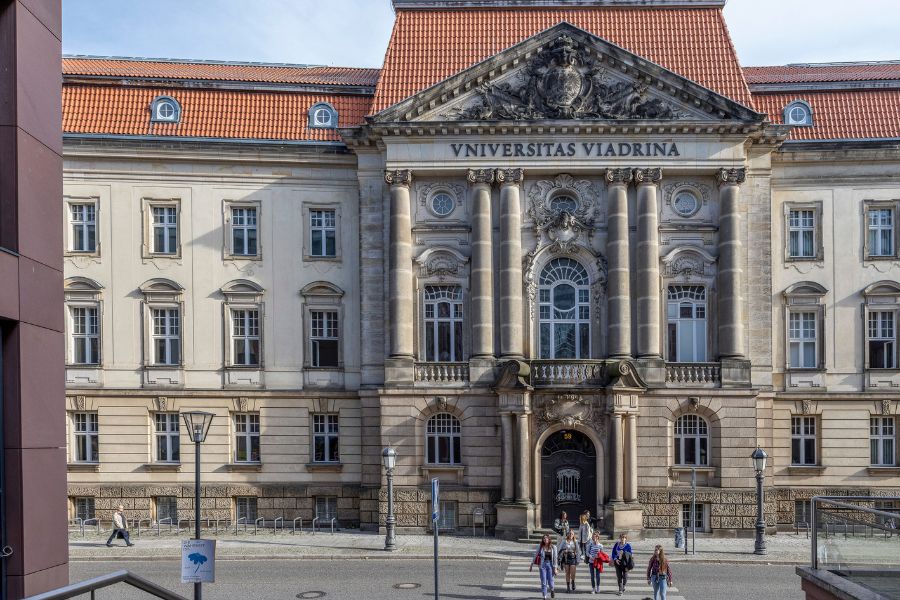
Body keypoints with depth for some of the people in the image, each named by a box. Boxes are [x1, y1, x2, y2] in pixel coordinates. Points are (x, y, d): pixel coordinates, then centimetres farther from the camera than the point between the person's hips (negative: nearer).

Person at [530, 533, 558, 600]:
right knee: (543, 581, -4)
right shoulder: (540, 547, 1)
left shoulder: (553, 547, -1)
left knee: (550, 581, 1)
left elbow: (555, 558, -1)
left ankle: (552, 590, 36)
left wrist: (555, 568, -5)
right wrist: (531, 566, 7)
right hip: (542, 565, 0)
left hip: (550, 564, 0)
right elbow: (535, 556, 6)